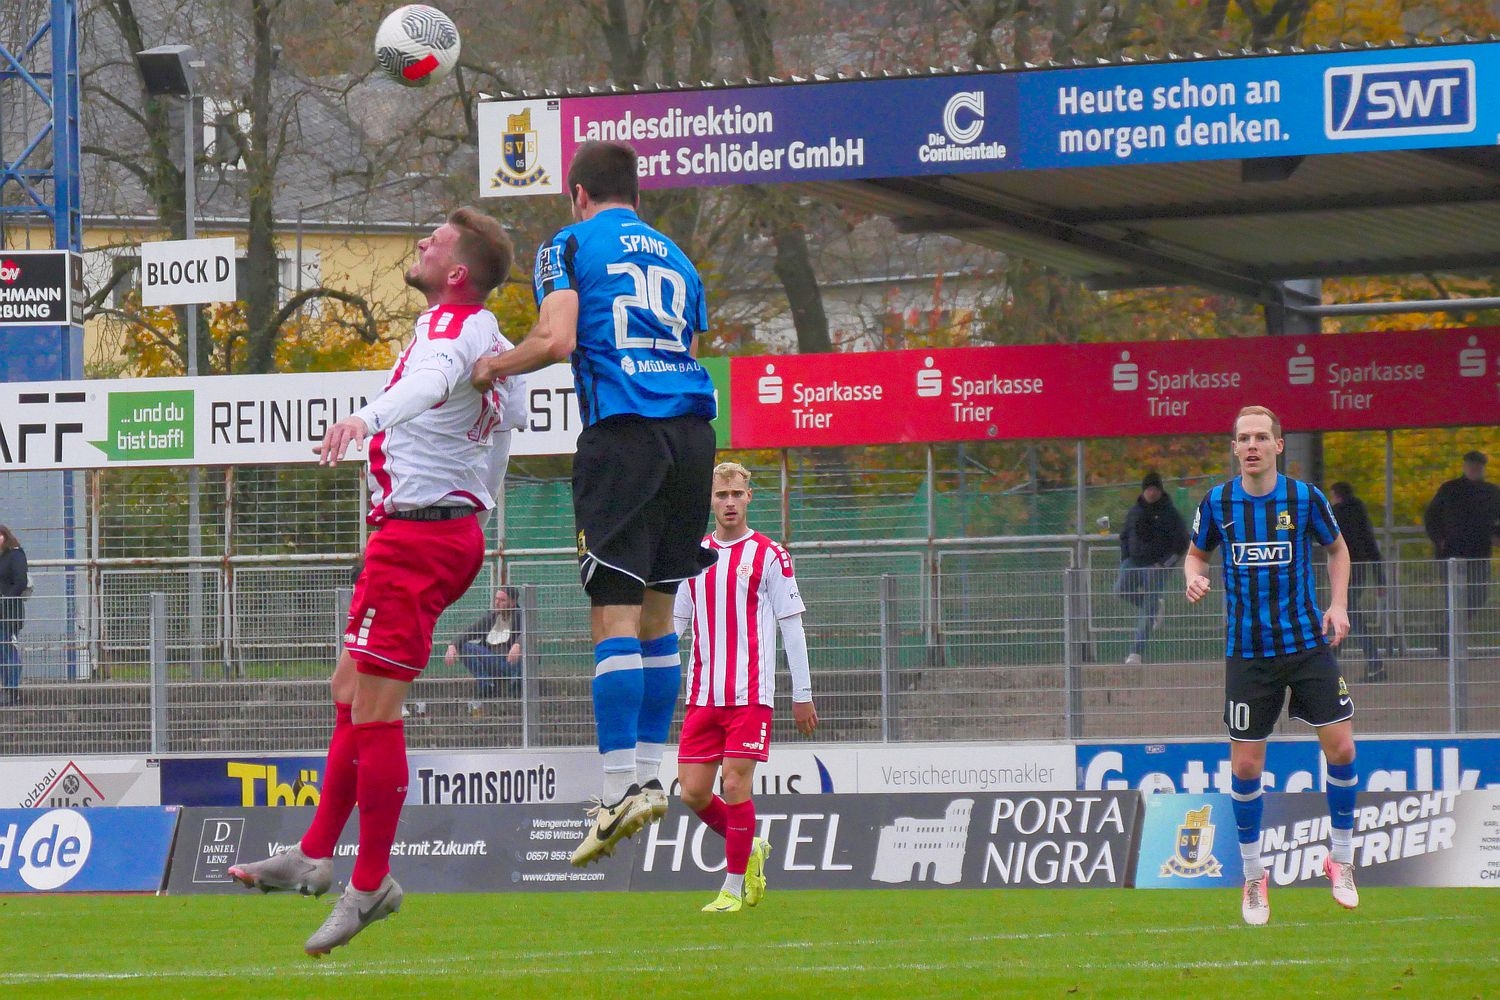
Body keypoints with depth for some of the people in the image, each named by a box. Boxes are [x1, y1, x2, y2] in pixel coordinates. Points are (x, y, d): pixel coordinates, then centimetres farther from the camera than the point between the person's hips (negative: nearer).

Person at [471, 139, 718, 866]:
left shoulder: (570, 246, 6)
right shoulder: (674, 257, 22)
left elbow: (556, 340, -8)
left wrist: (496, 364, 7)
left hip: (622, 432, -6)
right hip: (691, 430, 6)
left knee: (614, 613, -9)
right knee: (657, 610, 15)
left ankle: (620, 788, -16)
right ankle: (650, 776, 16)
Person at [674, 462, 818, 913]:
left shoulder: (768, 555, -1)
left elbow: (792, 628, 0)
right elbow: (675, 624, 17)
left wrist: (802, 694, -2)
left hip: (751, 693, -4)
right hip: (702, 696, 4)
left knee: (736, 785, -9)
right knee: (693, 792, 0)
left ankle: (733, 887, 1)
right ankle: (750, 849, 25)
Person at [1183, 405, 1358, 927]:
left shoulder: (1304, 498, -4)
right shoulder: (1218, 502, -2)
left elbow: (1337, 548, 12)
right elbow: (1196, 552, 14)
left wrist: (1338, 605, 0)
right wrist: (1194, 576, -9)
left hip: (1306, 643, 0)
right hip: (1248, 650, 0)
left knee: (1341, 747, -6)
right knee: (1245, 766, 0)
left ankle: (1341, 859, 13)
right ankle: (1253, 877, 16)